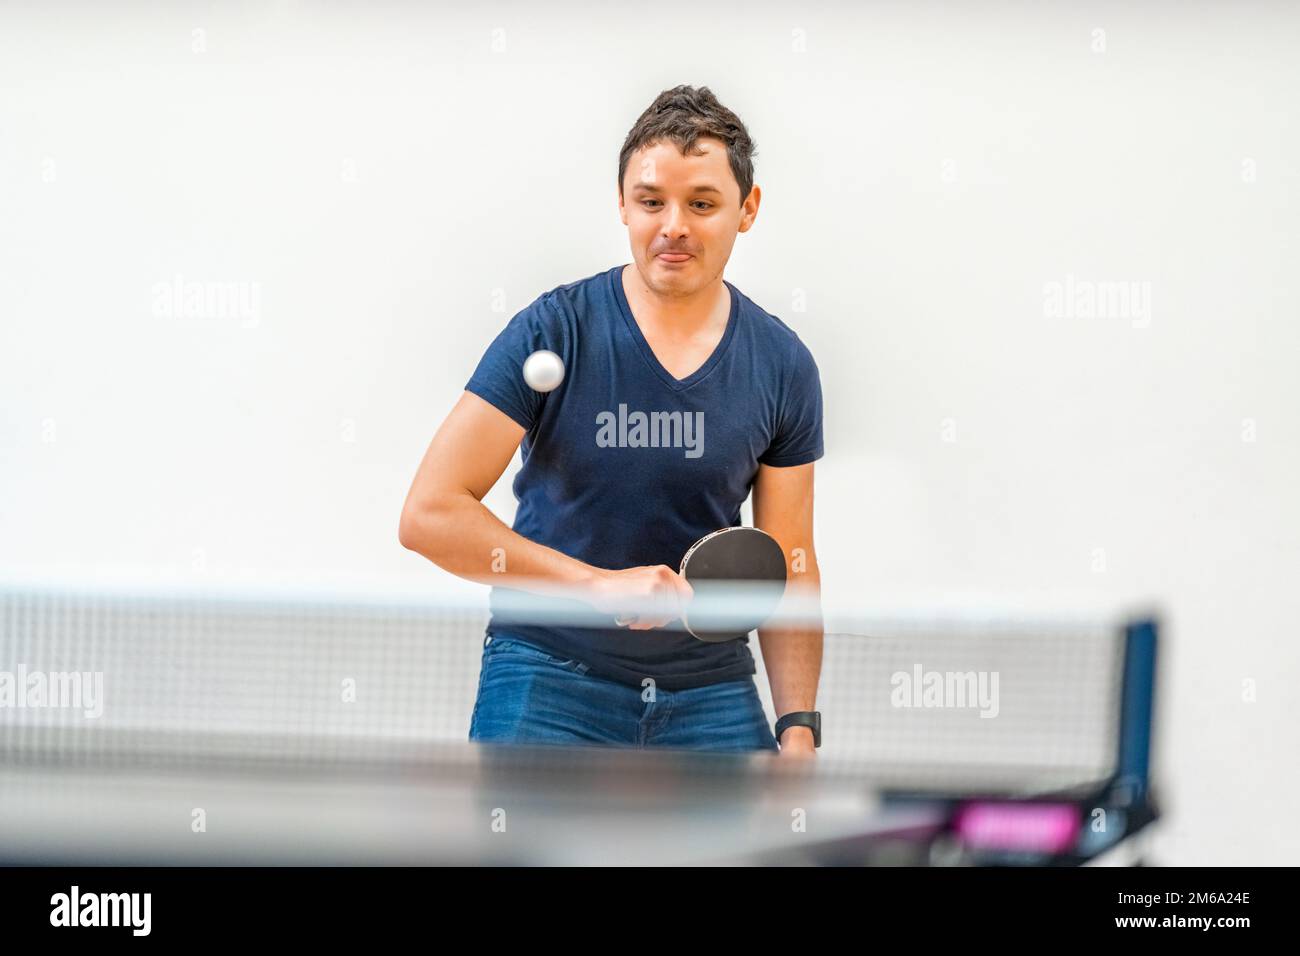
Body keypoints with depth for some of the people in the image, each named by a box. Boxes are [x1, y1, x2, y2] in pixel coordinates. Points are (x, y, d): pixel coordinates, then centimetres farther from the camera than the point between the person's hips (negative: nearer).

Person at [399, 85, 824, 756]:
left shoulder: (783, 365, 2)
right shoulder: (553, 332, -9)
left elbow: (789, 571, 7)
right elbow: (429, 513, -16)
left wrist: (798, 726, -6)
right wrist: (596, 581, -23)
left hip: (710, 695, 3)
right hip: (550, 678, -3)